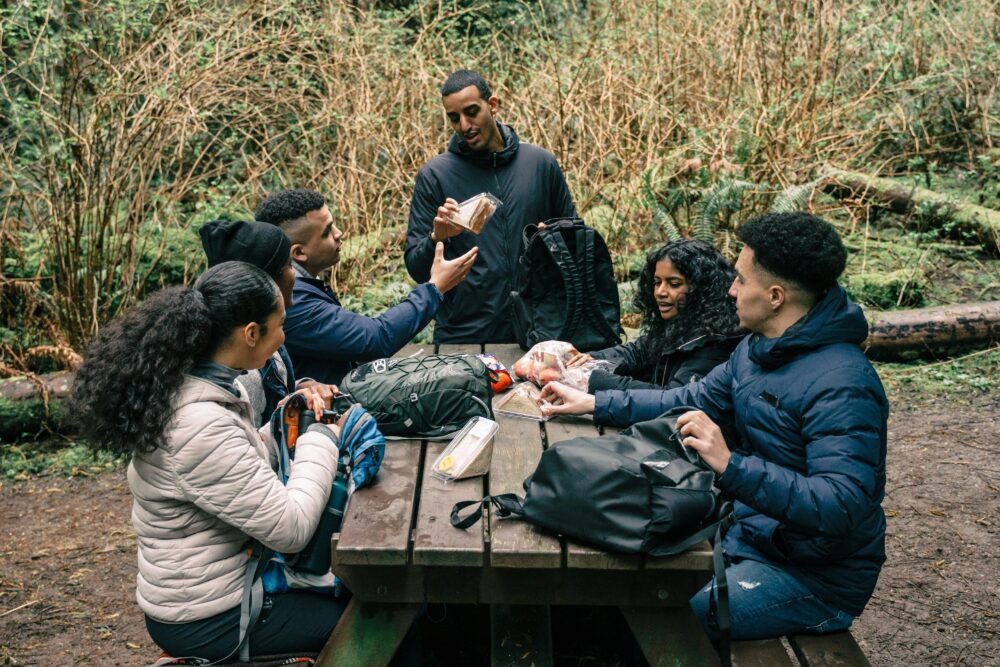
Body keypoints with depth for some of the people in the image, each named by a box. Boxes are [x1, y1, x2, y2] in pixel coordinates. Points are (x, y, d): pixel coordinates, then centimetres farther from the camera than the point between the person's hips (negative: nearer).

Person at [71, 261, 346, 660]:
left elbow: (242, 467, 11)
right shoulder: (202, 426, -32)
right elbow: (291, 529, -28)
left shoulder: (183, 385, -3)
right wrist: (322, 436, -17)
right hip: (206, 619, -9)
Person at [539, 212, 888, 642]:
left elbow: (841, 508, -33)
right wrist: (593, 404, 10)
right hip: (752, 537, 9)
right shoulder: (756, 349, 3)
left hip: (818, 575, -8)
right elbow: (692, 401, 14)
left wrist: (730, 466, -42)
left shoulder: (842, 385, -26)